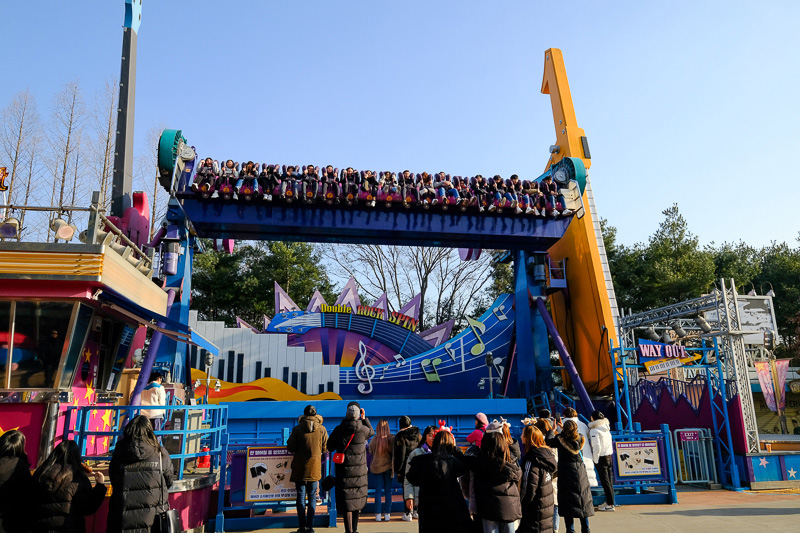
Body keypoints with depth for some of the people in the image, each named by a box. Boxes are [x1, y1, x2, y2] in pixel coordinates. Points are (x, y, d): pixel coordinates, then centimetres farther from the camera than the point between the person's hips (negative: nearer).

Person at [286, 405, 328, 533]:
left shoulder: (297, 429, -7)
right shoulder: (322, 429, -3)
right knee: (312, 497, 10)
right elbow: (325, 449, 3)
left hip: (299, 468, -1)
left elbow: (290, 448, -4)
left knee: (301, 496, 7)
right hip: (315, 467, 1)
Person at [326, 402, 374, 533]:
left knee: (346, 500, 2)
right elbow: (372, 432, 15)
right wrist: (364, 418, 15)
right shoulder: (363, 429, -10)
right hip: (359, 469, 1)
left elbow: (330, 447, 1)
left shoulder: (339, 430, -9)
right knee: (357, 498, 16)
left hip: (343, 469, -1)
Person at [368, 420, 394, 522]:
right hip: (388, 467, 0)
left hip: (376, 467, 0)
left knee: (378, 491, 8)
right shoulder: (392, 439, -13)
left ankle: (378, 514, 10)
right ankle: (387, 514, 13)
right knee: (388, 491, 9)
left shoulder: (374, 440, -12)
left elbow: (371, 453, 1)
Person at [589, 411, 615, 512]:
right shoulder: (606, 428, 10)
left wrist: (595, 460, -9)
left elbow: (597, 447, -20)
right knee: (609, 480, 13)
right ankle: (608, 501, 21)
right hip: (609, 456, 8)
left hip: (601, 457, -8)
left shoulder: (594, 430, -14)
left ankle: (610, 504, -1)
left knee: (605, 481, -4)